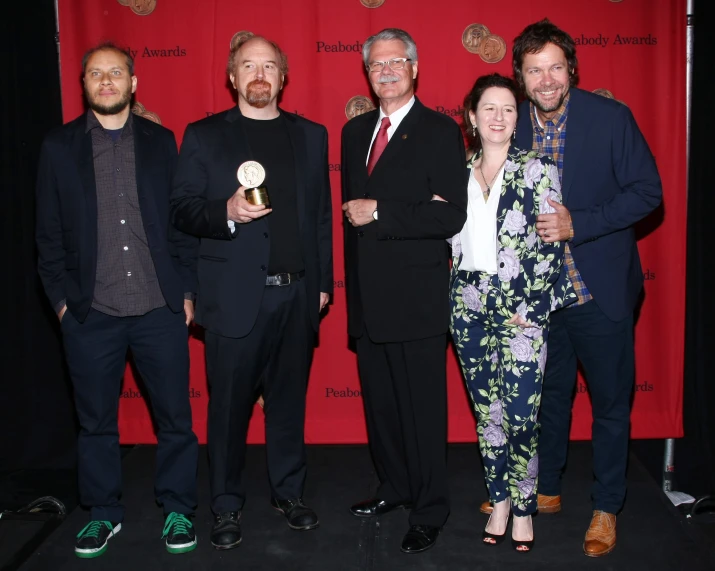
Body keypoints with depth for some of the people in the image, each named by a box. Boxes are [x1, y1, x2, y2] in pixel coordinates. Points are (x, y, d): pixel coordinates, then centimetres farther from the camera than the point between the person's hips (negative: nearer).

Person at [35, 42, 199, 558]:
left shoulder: (161, 142, 6)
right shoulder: (60, 147, 6)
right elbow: (49, 232, 6)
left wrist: (187, 291, 0)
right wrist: (61, 298, 0)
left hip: (160, 308, 0)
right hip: (90, 313, 0)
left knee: (175, 417, 7)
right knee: (96, 422, 11)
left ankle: (178, 508, 24)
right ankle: (104, 512, 29)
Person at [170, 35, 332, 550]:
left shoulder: (311, 136, 11)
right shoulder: (204, 136, 3)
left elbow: (322, 214, 10)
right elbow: (182, 209, -1)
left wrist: (323, 281, 7)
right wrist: (227, 213, -21)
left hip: (298, 294, 3)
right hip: (235, 296, -2)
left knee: (289, 400, 14)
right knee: (229, 405, 7)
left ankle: (289, 492, 31)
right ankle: (227, 507, 23)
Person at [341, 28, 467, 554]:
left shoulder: (440, 131, -7)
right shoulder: (355, 131, 13)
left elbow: (451, 216, -16)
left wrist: (379, 212, -17)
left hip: (417, 297, -6)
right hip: (368, 295, 6)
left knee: (423, 408, 4)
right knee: (380, 402, 17)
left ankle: (430, 511, 21)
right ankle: (395, 487, 36)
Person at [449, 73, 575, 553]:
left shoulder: (537, 169, -1)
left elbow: (551, 245, -6)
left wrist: (531, 309, -10)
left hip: (521, 309, -3)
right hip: (469, 307, 4)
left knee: (521, 416, -3)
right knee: (486, 412, 10)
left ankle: (523, 508, 16)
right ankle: (499, 501, 26)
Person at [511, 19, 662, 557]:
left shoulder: (611, 117, -10)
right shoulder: (510, 126, -1)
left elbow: (647, 190, -10)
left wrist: (578, 223, -21)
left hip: (600, 290, -3)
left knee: (611, 403, 9)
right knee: (548, 394, 19)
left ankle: (607, 508, 28)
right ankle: (547, 489, 38)